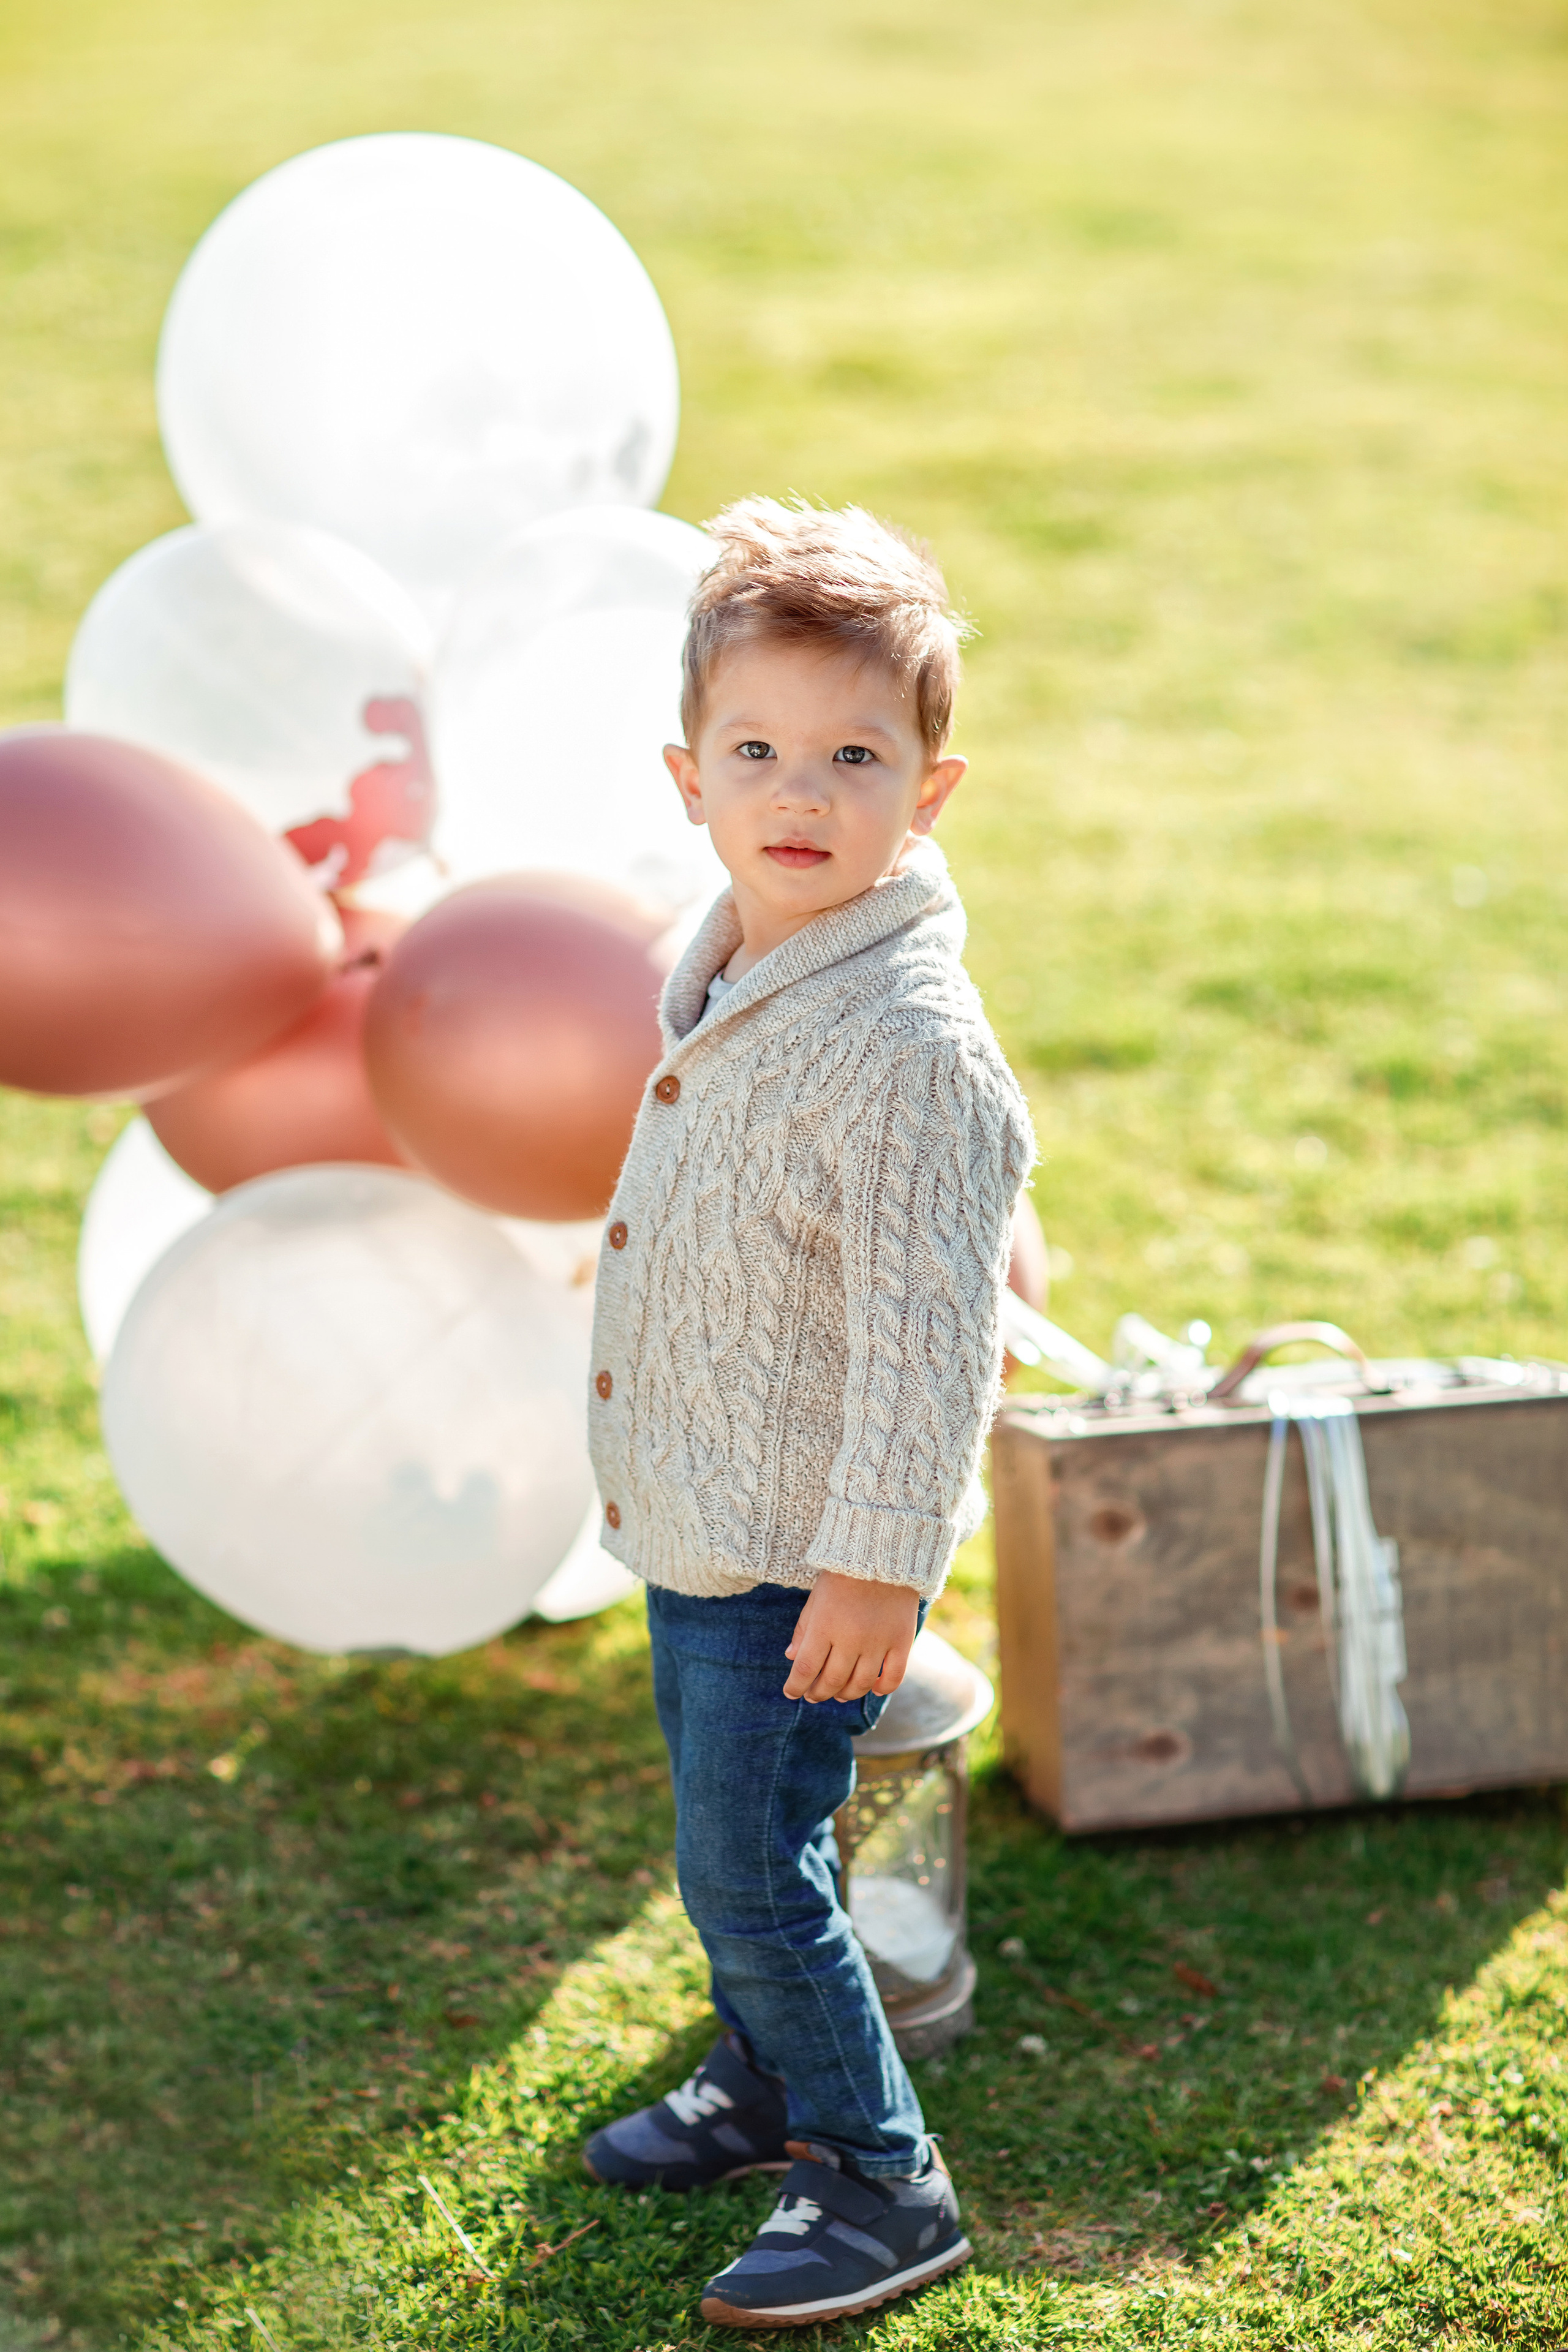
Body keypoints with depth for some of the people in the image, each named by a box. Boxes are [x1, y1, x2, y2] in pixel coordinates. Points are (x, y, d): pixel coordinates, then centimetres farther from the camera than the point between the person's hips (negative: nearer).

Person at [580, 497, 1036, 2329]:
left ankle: (883, 2185, 17)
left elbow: (930, 1333, -25)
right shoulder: (728, 969, 2)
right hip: (698, 1520, 9)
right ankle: (764, 2084, 44)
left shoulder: (911, 1043, -27)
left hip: (805, 1553, -9)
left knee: (750, 1864, -1)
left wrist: (876, 1564, -23)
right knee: (729, 1839, 23)